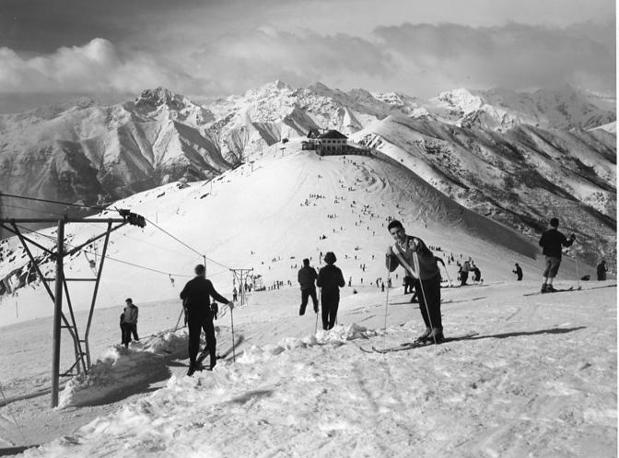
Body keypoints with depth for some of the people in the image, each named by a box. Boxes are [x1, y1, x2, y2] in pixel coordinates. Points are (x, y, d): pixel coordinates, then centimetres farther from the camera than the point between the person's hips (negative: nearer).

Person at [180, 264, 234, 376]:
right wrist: (227, 302, -7)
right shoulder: (206, 283, -7)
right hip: (205, 313, -3)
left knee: (193, 338, 5)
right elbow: (215, 295, -13)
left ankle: (193, 364, 0)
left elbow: (182, 296, 12)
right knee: (210, 337, 11)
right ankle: (213, 361, 12)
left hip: (192, 315, 3)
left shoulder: (190, 283, 3)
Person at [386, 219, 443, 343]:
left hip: (431, 277, -6)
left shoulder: (416, 242, -30)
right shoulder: (396, 248, -11)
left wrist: (417, 250, -52)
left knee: (432, 304, -9)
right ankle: (429, 329, 22)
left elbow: (430, 261, -38)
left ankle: (437, 331, -1)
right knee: (423, 306, 10)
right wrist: (389, 256, -27)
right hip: (417, 279, 6)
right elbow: (391, 268, -10)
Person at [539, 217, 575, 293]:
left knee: (547, 268, 15)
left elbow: (541, 244, 5)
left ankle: (544, 285, 9)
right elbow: (566, 244, -6)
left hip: (547, 255, 5)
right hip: (556, 255, -5)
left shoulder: (545, 233, 0)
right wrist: (572, 239, 10)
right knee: (553, 270, 0)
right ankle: (549, 285, -7)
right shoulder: (559, 235, -12)